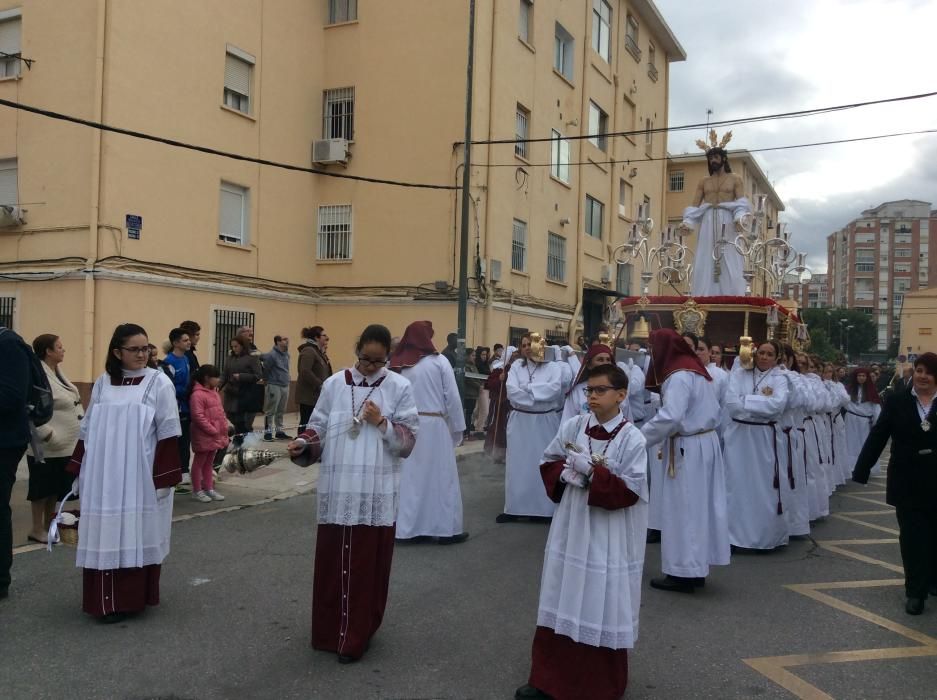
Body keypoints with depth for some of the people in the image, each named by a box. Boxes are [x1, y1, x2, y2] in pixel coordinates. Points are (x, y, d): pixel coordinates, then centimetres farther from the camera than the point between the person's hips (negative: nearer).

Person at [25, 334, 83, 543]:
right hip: (47, 446, -9)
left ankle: (48, 525, 25)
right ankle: (37, 529, 13)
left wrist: (80, 432, 15)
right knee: (43, 487, 2)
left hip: (66, 445, 9)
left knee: (56, 487, 15)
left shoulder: (57, 373, 12)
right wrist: (48, 435, -24)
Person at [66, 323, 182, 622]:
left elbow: (168, 432, -8)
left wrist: (164, 478, -12)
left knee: (134, 535, 2)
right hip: (103, 478, 4)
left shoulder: (159, 382, -5)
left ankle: (129, 600, 11)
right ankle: (104, 598, 19)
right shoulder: (102, 384, 8)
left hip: (141, 477, -4)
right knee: (104, 536, 8)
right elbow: (88, 431, 13)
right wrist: (79, 472, 11)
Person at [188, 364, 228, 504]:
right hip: (203, 436, -9)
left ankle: (209, 488, 26)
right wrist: (213, 431, -20)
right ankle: (197, 491, 14)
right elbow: (198, 417, -22)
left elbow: (220, 412, 18)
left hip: (215, 436, 9)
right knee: (199, 463, 5)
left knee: (209, 463, 17)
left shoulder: (214, 392, 11)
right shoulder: (197, 394, -18)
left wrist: (224, 427, 8)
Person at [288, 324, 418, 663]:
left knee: (367, 565, 4)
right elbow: (319, 429, 8)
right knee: (331, 562, 8)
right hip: (337, 489, 2)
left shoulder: (399, 388, 1)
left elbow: (409, 441, 0)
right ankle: (329, 631, 26)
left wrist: (382, 423, -15)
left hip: (376, 493, -2)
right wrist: (302, 446, -11)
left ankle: (357, 638, 16)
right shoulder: (334, 384, 6)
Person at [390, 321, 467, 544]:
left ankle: (404, 525, 13)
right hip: (433, 425, -3)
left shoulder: (396, 364, 3)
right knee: (440, 476, 6)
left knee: (407, 476, 9)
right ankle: (445, 528, 12)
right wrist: (458, 428, 4)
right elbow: (452, 397, -4)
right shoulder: (439, 361, -4)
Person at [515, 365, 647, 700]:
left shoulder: (632, 439, -13)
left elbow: (630, 491, -16)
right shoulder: (572, 426, -1)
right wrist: (565, 472, -12)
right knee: (562, 603, 13)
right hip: (570, 527, 4)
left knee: (601, 609, 6)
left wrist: (592, 471, -22)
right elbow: (548, 463, 8)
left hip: (608, 536, -4)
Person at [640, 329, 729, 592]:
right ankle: (697, 568, 22)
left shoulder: (679, 377, -19)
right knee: (697, 507, 13)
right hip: (705, 442, 9)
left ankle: (684, 573, 7)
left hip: (687, 448, -9)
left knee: (682, 508, -1)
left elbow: (670, 417, -28)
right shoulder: (696, 370, 11)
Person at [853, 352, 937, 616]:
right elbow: (877, 436, -4)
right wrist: (861, 471, -8)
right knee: (912, 536, 3)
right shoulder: (897, 401, -2)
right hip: (907, 481, -1)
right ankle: (916, 591, 9)